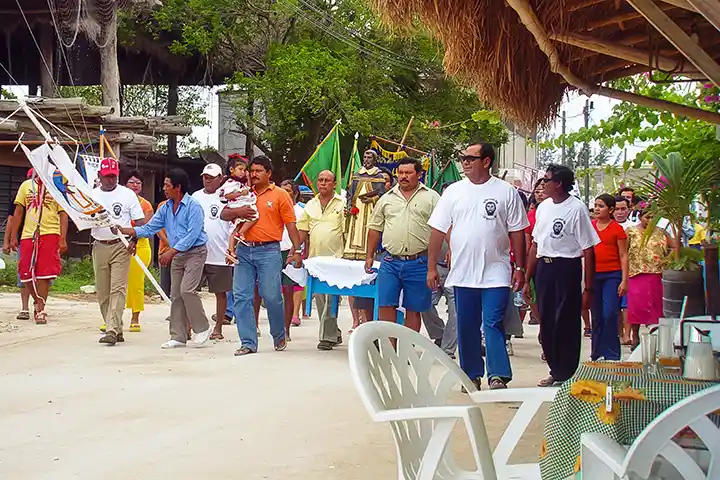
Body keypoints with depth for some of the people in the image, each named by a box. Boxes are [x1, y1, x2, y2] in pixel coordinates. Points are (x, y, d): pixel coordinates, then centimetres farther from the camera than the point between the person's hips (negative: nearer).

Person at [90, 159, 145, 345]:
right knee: (102, 292, 5)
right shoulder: (91, 195, 10)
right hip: (99, 246, 4)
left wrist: (134, 240, -13)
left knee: (117, 289, -13)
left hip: (121, 246, -4)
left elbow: (140, 221, 2)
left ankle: (112, 330, -19)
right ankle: (117, 330, 14)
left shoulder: (127, 194, 3)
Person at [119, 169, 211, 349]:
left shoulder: (193, 206, -15)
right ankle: (178, 337, 11)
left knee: (187, 290, -19)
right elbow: (149, 229, 10)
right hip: (177, 255, 8)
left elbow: (192, 234, -21)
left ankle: (201, 328, -3)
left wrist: (171, 251, -22)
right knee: (176, 295, 6)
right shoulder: (165, 208, 9)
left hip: (195, 252, -8)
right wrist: (124, 231, -1)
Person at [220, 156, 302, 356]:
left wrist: (297, 251, -6)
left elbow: (291, 225, 1)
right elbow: (223, 214, 15)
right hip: (244, 251, 4)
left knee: (271, 296, -4)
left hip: (268, 251, -4)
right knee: (241, 296, 0)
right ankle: (248, 343, 6)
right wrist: (237, 211, -7)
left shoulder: (280, 195, 3)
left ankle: (279, 336, 19)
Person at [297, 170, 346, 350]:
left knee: (330, 298, -9)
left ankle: (327, 337, -4)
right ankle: (334, 332, 21)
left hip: (334, 258, -5)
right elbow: (302, 232, 13)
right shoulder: (310, 205, 13)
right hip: (314, 259, 5)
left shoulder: (342, 204, 0)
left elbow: (347, 232, -3)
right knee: (319, 298, 8)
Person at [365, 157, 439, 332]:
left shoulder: (431, 198, 5)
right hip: (390, 261, 2)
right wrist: (369, 256, 13)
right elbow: (374, 228, 17)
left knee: (413, 309, 5)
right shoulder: (386, 199, 12)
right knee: (386, 305, -3)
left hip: (419, 263, -2)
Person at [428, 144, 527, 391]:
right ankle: (472, 375, 20)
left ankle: (498, 376, -6)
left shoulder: (506, 192, 0)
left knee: (493, 324, -9)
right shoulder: (453, 192, 6)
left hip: (496, 274, -3)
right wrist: (432, 267, 3)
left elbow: (517, 232, 2)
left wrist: (519, 268, -2)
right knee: (467, 328, 9)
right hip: (462, 274, 3)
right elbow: (438, 231, 7)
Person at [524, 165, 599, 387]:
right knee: (546, 323, 10)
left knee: (566, 324, -1)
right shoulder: (543, 207, 11)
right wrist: (527, 280, 15)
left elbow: (588, 251, -11)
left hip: (567, 268, -7)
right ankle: (555, 371, 23)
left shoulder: (577, 208, -10)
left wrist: (588, 289, -13)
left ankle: (566, 375, 11)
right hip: (543, 267, 7)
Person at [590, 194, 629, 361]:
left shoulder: (617, 229, -1)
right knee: (596, 316, 10)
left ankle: (611, 355, -4)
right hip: (593, 274, 4)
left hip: (612, 275, -4)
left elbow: (623, 256, -1)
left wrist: (624, 280, -7)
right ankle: (597, 353, 18)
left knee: (609, 315, -12)